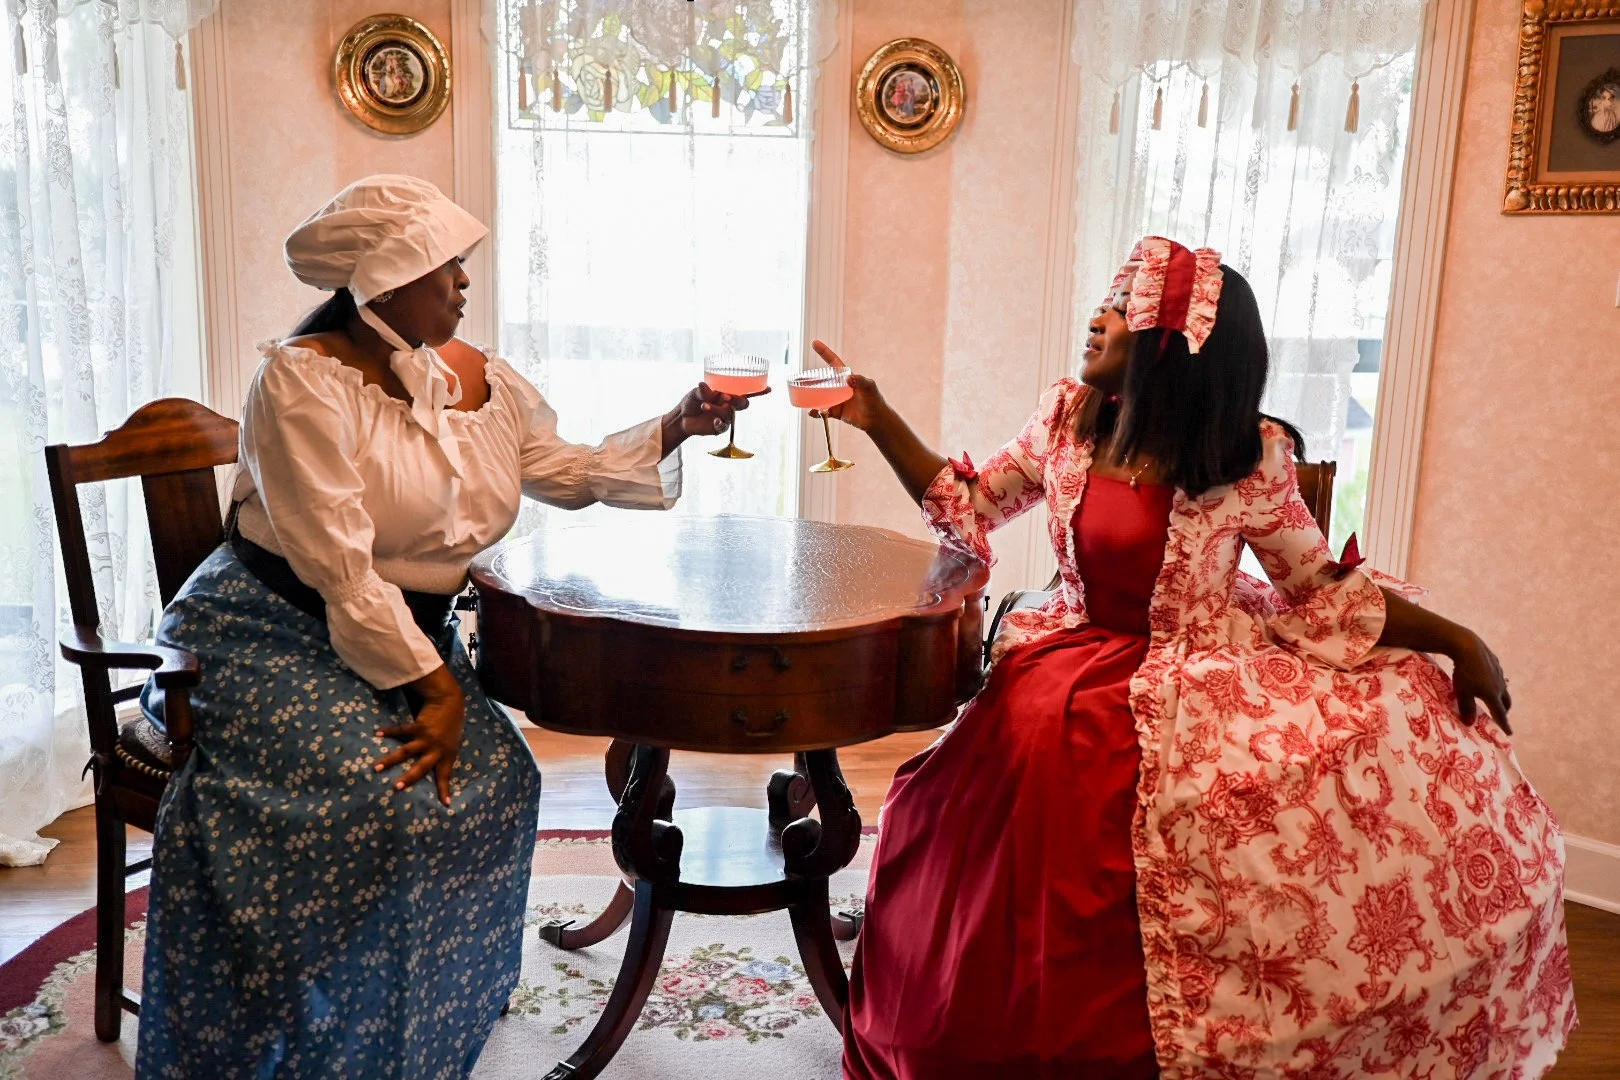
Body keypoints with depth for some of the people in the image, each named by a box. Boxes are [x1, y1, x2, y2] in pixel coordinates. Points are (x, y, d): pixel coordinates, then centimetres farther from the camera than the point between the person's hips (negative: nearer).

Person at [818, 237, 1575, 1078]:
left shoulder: (1250, 459, -9)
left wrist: (1455, 641, -8)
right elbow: (968, 510, 10)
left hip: (1211, 675, -1)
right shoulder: (1065, 418, 0)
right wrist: (877, 420, 3)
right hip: (1080, 679, 1)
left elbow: (1319, 589, 0)